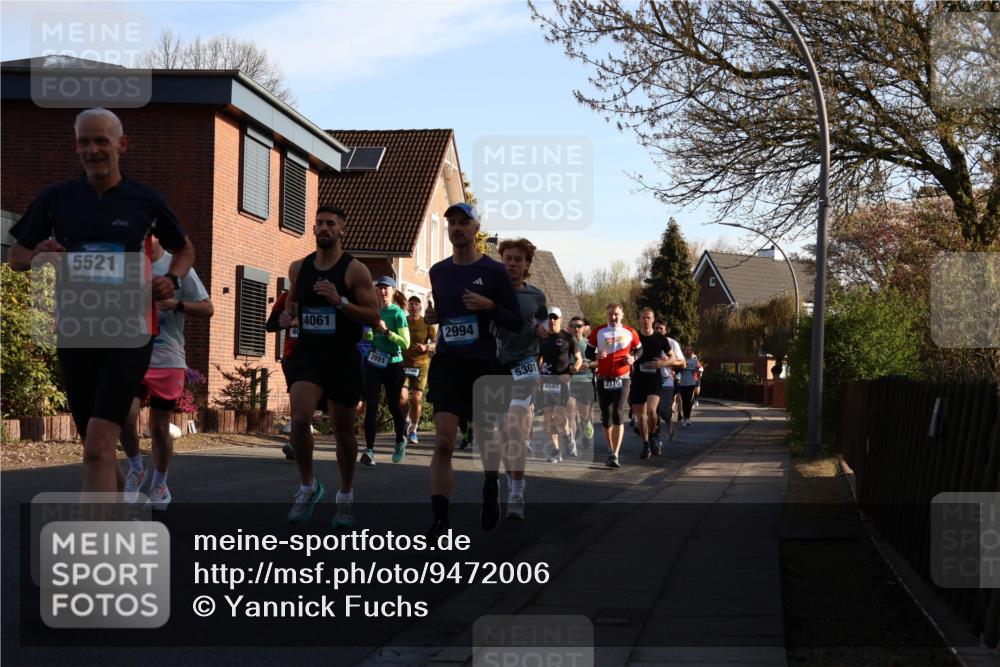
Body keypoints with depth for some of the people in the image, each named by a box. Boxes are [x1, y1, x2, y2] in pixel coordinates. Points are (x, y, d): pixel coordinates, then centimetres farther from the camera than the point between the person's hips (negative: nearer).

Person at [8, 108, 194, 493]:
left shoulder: (146, 200, 0)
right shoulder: (55, 198, 4)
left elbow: (184, 250, 17)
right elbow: (16, 257, 12)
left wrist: (172, 280, -4)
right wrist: (38, 256, -11)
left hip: (129, 334, -3)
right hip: (74, 335, 3)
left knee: (98, 447, -16)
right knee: (97, 447, 14)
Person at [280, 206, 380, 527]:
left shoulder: (355, 270, -7)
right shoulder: (298, 268, 6)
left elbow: (374, 317, -10)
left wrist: (340, 301, -23)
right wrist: (288, 314, 0)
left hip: (343, 357, -2)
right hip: (307, 353, 2)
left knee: (343, 431, 9)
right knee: (300, 419, -19)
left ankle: (346, 494, 29)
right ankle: (308, 486, 1)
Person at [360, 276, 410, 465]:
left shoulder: (397, 313, -6)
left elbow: (405, 343, -13)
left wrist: (386, 330, -20)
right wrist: (367, 332, -2)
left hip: (393, 364, -3)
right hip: (373, 363, 3)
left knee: (393, 405, 9)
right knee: (371, 405, -6)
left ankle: (400, 441, 34)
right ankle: (369, 449, -8)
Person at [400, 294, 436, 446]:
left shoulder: (427, 323, 5)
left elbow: (436, 344, 4)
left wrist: (426, 347, -16)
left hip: (421, 364, -1)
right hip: (403, 363, 1)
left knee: (416, 398, -7)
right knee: (402, 396, -11)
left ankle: (413, 430, 8)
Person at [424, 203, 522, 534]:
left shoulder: (494, 271, -1)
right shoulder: (438, 271, 10)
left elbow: (516, 323, 0)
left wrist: (490, 306, -17)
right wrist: (432, 316, 5)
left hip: (484, 365, -1)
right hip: (446, 364, 2)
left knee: (487, 434, 12)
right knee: (443, 441, -12)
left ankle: (490, 488, 38)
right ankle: (439, 520, -13)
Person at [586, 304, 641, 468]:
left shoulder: (630, 333, 3)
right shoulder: (598, 332, 3)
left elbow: (638, 350, 15)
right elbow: (588, 352, 7)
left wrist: (633, 358, -6)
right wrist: (596, 356, -15)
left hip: (622, 379, -2)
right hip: (603, 380, 2)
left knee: (618, 415, -15)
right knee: (606, 417, 7)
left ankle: (615, 455, -17)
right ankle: (611, 451, 23)